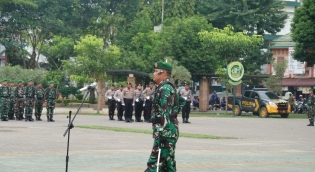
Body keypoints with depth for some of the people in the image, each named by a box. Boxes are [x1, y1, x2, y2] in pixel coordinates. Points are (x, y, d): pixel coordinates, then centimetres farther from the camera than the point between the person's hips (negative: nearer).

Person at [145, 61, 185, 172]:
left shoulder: (165, 88, -14)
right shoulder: (168, 87, 17)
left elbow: (165, 112, -22)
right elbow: (182, 101, 32)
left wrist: (161, 132, -26)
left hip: (166, 132, -10)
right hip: (168, 132, 10)